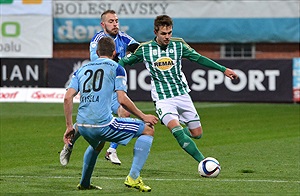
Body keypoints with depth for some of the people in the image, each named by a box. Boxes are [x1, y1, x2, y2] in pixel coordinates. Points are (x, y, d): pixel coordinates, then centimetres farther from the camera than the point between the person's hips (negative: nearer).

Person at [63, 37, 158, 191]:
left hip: (82, 126, 6)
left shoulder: (82, 70, 18)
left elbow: (67, 98, 7)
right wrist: (143, 117, 5)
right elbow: (122, 100, -7)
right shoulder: (116, 68, 4)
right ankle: (133, 177, -2)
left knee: (97, 144, 41)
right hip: (103, 124, -6)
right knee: (148, 130, 8)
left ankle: (84, 183, 42)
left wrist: (69, 126, 12)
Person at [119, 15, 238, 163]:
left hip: (182, 95, 3)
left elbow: (199, 59, 9)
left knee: (197, 134, 2)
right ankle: (203, 161, -27)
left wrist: (223, 69, 7)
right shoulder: (144, 49, -4)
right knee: (176, 130, -28)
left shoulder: (178, 45, 1)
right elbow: (124, 61, 9)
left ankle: (183, 128, 37)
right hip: (162, 99, -3)